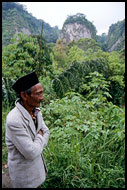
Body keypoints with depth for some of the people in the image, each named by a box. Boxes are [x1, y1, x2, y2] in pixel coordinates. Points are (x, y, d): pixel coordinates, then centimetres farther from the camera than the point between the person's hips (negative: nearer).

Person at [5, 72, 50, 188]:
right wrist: (39, 137, -13)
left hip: (37, 163, 7)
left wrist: (38, 146, -12)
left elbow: (46, 132, 3)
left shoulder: (36, 110, -8)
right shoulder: (14, 120, -33)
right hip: (24, 170, -6)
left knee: (37, 185, 26)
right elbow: (31, 153, -29)